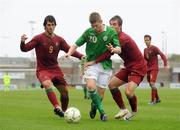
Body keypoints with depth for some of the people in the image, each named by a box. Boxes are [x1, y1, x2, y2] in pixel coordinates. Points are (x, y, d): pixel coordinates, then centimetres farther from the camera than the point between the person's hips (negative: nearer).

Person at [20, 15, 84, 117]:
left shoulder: (59, 40, 4)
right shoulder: (39, 38, -7)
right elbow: (25, 49, -13)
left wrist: (81, 56, -13)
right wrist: (23, 42, -36)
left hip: (55, 69, 4)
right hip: (42, 70, -4)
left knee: (65, 92, 0)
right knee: (48, 84, -35)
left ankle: (64, 112, 25)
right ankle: (57, 108, -45)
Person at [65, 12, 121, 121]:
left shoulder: (111, 32, -5)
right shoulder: (88, 32, -3)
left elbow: (119, 49, -6)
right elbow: (76, 44, 2)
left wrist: (115, 49, -31)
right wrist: (69, 53, -18)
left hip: (105, 64, 0)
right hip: (92, 63, 0)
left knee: (100, 92, 0)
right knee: (91, 86, -24)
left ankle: (94, 106, 34)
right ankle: (102, 111, -12)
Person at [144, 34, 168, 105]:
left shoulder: (154, 48, -9)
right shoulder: (145, 50, 12)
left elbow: (162, 55, -15)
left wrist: (165, 65, -25)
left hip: (154, 68, -7)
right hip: (148, 69, 7)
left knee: (152, 83, -19)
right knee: (151, 85, 8)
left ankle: (153, 100, -17)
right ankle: (157, 99, 22)